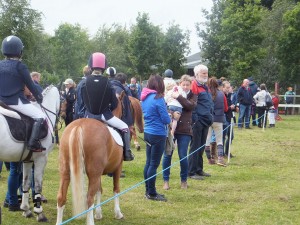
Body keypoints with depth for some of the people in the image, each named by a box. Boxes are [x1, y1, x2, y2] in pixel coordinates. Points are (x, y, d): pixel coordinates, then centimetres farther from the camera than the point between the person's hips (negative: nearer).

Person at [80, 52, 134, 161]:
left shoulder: (84, 82, -8)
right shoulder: (107, 83, -11)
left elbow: (82, 101, 2)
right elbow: (114, 104, -4)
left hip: (89, 115, 2)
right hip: (104, 115, -2)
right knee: (125, 128, 13)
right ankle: (127, 153, 5)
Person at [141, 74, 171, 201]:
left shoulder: (145, 98, 8)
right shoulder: (158, 98, -17)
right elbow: (166, 120, -15)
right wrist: (169, 118, 7)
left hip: (148, 133, 8)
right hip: (158, 134, -8)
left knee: (148, 163, 14)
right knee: (154, 164, -2)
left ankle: (148, 191, 22)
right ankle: (152, 193, 4)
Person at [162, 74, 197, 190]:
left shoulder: (192, 96, 6)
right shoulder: (173, 93, 5)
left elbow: (191, 105, -14)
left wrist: (179, 97, -21)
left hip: (184, 130, 0)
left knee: (183, 156, 2)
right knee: (167, 155, 4)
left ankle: (184, 180, 20)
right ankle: (166, 180, 15)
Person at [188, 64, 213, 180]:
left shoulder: (205, 87, 18)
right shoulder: (194, 86, -11)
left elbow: (210, 103, 26)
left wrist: (210, 116, 16)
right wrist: (195, 119, -19)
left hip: (205, 122, 9)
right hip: (197, 122, -9)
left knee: (201, 147, 14)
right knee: (195, 147, -5)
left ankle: (199, 169, 23)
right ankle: (192, 172, 0)